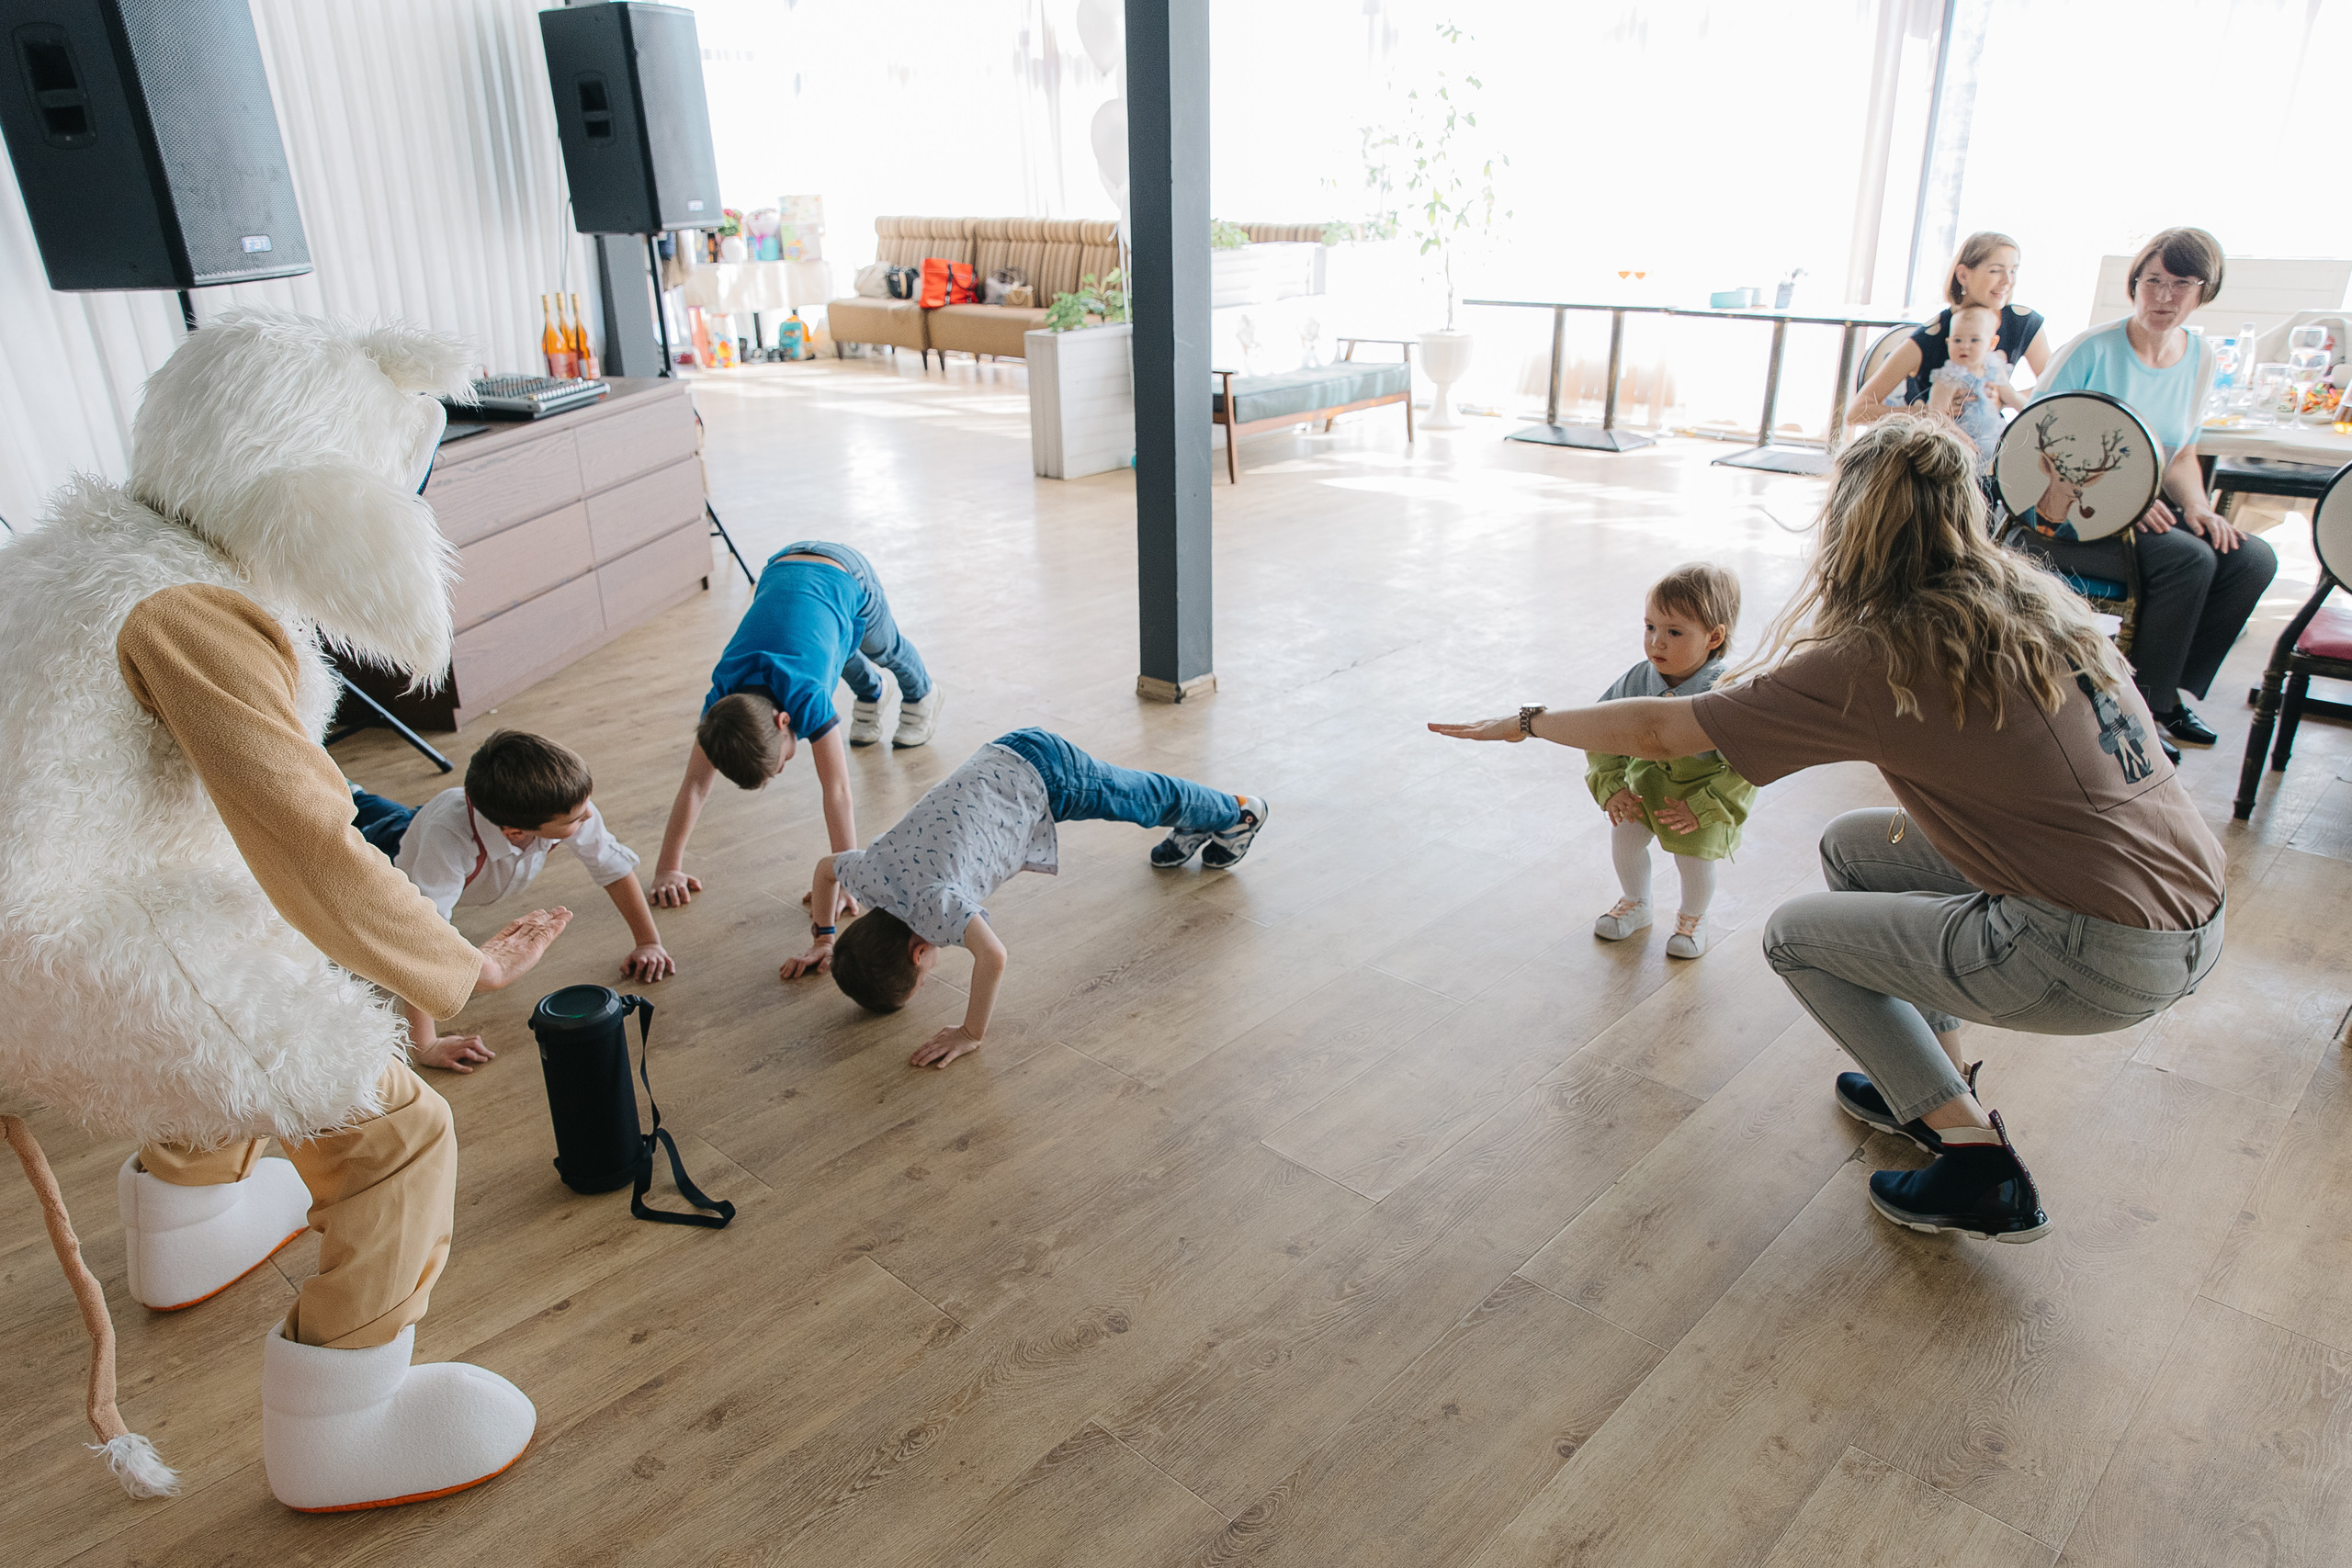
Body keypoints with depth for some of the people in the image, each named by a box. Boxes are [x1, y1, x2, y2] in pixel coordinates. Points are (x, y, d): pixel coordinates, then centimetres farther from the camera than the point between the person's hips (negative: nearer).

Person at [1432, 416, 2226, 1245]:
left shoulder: (1873, 661, -15)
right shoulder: (2033, 601, 7)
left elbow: (1661, 730, -9)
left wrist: (1526, 723, 6)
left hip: (2106, 957, -8)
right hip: (2191, 905, 8)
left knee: (1796, 935, 9)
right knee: (1854, 846, 20)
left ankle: (1978, 1164, 9)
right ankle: (1938, 1085, 28)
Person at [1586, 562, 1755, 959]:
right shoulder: (1638, 680, -20)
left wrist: (1703, 807, -27)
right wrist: (1610, 787, -14)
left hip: (1707, 789, -4)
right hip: (1646, 780, 4)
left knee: (1693, 857, -9)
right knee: (1624, 834, -2)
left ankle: (1693, 918, 27)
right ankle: (1635, 905, 29)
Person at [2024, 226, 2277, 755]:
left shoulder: (2200, 357, 9)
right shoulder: (2093, 349, -10)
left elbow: (2182, 455, 18)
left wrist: (2197, 506, -4)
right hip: (2066, 515, -7)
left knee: (2253, 558, -16)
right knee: (2189, 559, -29)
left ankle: (2171, 692, -1)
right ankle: (2139, 710, -13)